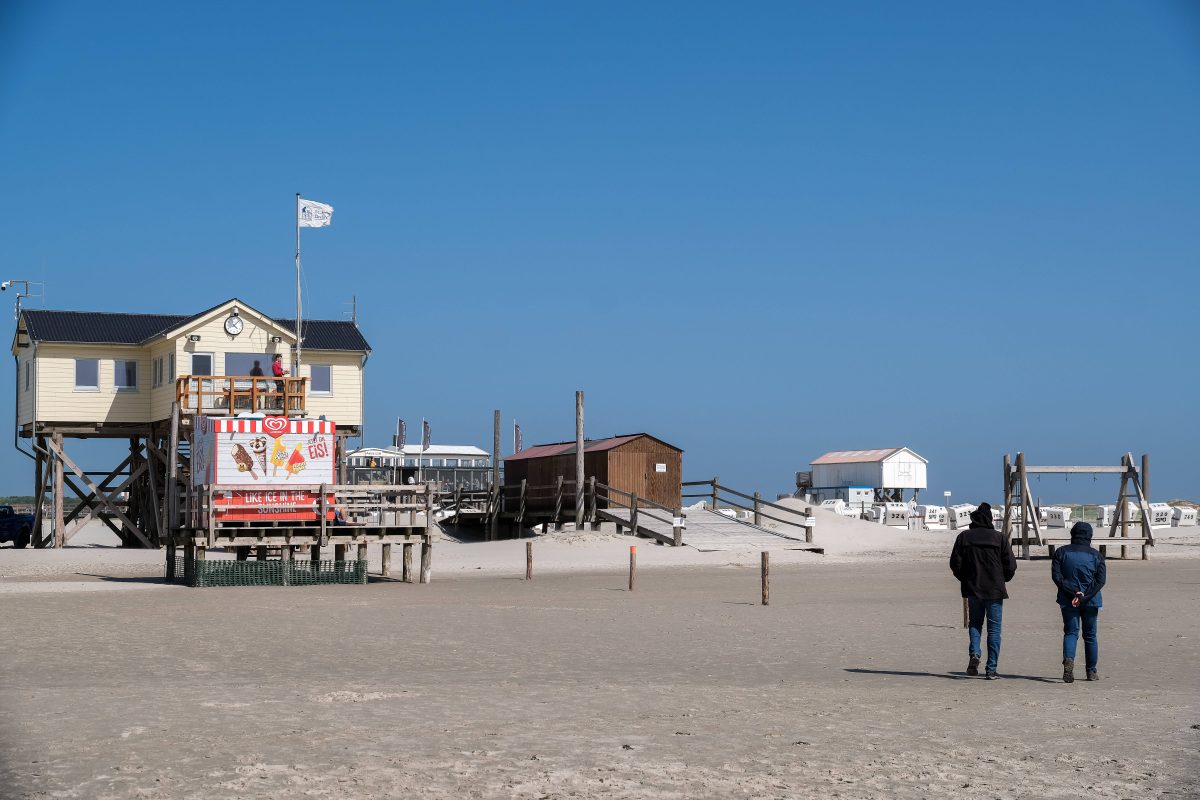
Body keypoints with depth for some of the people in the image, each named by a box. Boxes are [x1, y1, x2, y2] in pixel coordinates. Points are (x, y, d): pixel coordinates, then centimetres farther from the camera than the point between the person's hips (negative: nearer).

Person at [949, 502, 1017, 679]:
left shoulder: (964, 537, -1)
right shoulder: (999, 538, -5)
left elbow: (955, 563, 0)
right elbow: (1011, 565, -4)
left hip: (973, 589, 1)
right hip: (995, 590, -1)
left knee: (974, 623, 18)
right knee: (994, 628, 5)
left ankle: (974, 654, -7)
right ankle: (991, 669, 2)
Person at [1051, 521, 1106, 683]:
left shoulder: (1061, 552, 2)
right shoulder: (1096, 555, 2)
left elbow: (1056, 576, -8)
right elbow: (1100, 580, -8)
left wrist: (1074, 593, -11)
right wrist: (1083, 597, -14)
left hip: (1068, 601, 0)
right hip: (1090, 601, 0)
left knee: (1070, 633, 1)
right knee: (1090, 635, 12)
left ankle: (1068, 660, -27)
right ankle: (1091, 671, 20)